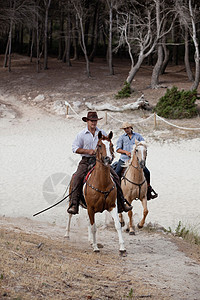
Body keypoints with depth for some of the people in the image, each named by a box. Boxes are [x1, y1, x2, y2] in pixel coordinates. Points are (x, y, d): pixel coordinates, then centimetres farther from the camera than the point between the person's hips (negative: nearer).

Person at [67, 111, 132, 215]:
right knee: (77, 178, -26)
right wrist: (87, 151, -13)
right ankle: (74, 204, -25)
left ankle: (122, 203, -5)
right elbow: (75, 148, 1)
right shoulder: (81, 135, 5)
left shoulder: (102, 133, 12)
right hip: (86, 161, -2)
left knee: (115, 177, -12)